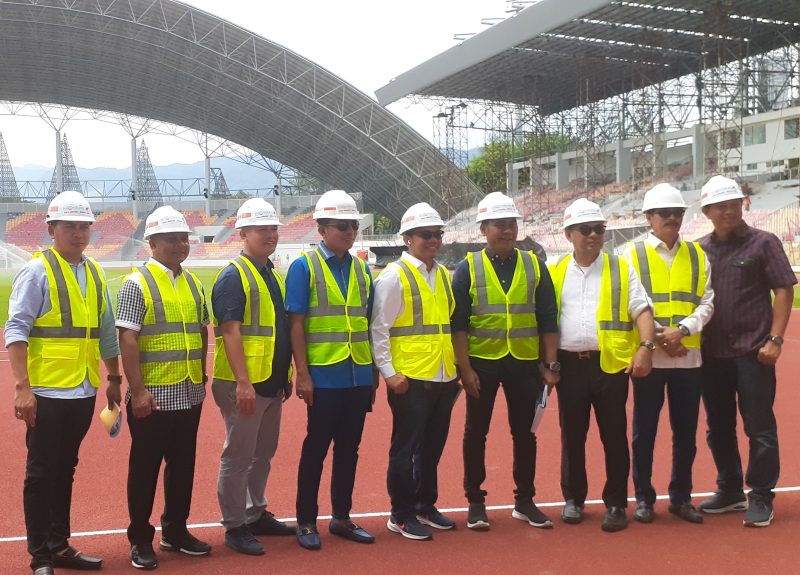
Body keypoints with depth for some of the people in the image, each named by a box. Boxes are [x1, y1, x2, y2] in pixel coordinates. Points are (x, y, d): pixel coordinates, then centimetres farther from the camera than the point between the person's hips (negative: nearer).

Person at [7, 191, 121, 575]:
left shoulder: (95, 274, 11)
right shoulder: (37, 271, -8)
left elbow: (107, 332, 17)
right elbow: (16, 330, -14)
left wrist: (114, 378, 16)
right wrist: (22, 386, -20)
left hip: (83, 392, 6)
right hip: (47, 394, -6)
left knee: (65, 470, 16)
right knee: (41, 473, 3)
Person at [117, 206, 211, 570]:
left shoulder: (193, 283, 10)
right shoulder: (137, 284, -9)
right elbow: (128, 341, -14)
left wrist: (201, 375, 12)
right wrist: (138, 391, -18)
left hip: (189, 395, 6)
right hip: (153, 398, -6)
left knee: (183, 465, 14)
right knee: (145, 468, 5)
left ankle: (175, 531, 29)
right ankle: (140, 540, 17)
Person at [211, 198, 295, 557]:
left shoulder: (272, 275, 15)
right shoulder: (233, 277, -12)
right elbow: (231, 332, -18)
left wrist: (286, 376, 20)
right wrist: (243, 382, -23)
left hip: (272, 382, 9)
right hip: (244, 385, -9)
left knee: (264, 453, 17)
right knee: (238, 456, 0)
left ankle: (256, 514, 30)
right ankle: (234, 527, 9)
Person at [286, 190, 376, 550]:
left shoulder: (361, 269, 9)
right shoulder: (305, 267, -6)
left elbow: (368, 322, 13)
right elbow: (296, 324, -9)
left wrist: (374, 371, 11)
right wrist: (303, 374, -13)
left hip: (359, 376, 5)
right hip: (324, 376, -5)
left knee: (349, 448, 12)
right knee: (316, 448, 4)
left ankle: (342, 517, 24)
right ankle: (306, 522, 15)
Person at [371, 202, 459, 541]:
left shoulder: (445, 276, 13)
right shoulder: (395, 276, -7)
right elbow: (379, 329, -10)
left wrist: (457, 367, 15)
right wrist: (389, 373, -15)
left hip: (444, 377, 7)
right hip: (409, 379, -6)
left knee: (433, 446, 15)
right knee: (407, 447, 2)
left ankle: (425, 505, 29)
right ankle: (401, 514, 13)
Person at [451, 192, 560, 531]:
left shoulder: (535, 266, 5)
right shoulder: (468, 269, -1)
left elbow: (548, 320, 5)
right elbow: (458, 323, -4)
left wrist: (551, 365, 0)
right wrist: (465, 368, -10)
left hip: (524, 363, 2)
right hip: (482, 362, -2)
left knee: (525, 433, 9)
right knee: (476, 432, 6)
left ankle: (524, 501, 21)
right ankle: (475, 502, 17)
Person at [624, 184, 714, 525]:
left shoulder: (697, 255, 9)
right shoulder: (633, 255, 1)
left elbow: (706, 302, 2)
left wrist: (682, 330, -14)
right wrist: (657, 337, -15)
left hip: (689, 356, 3)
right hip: (649, 355, -2)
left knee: (686, 431, 8)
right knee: (644, 431, 4)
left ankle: (681, 497, 21)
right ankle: (644, 498, 16)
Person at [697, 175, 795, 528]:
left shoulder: (763, 243, -3)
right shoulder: (699, 250, 9)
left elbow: (784, 291, -6)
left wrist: (775, 339, -13)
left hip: (753, 351, -5)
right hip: (711, 353, 5)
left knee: (759, 427, -2)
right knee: (718, 428, 13)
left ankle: (761, 498, 8)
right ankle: (730, 491, 27)